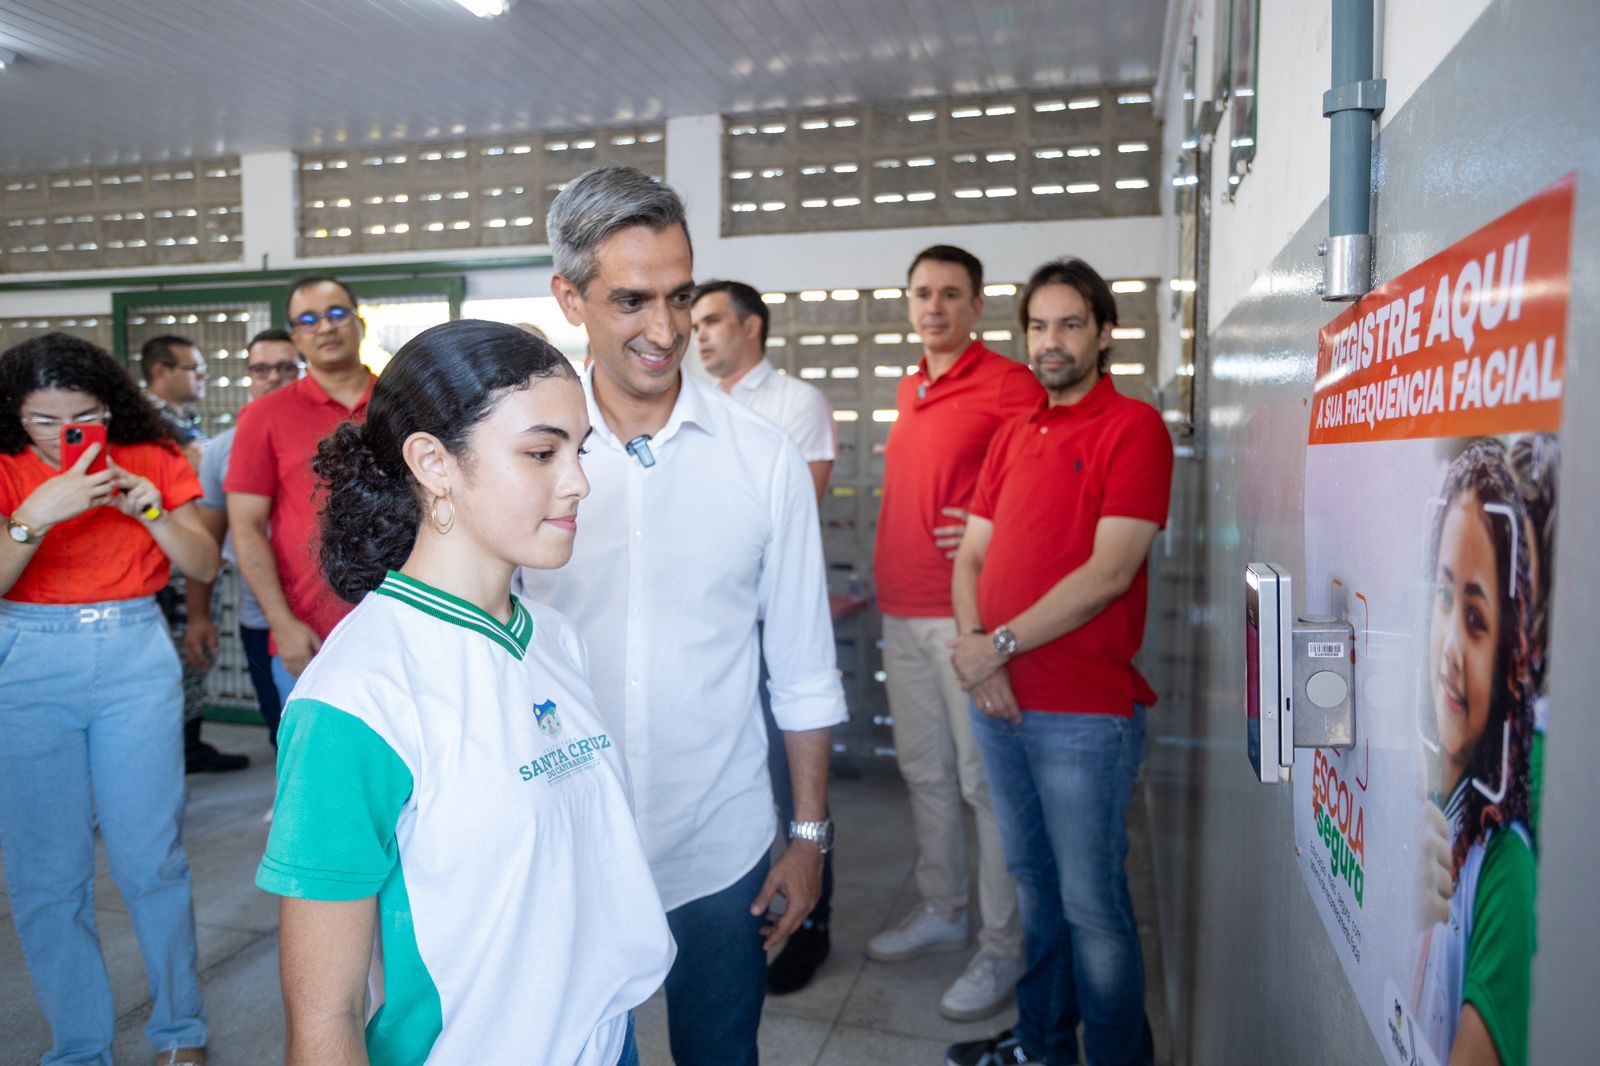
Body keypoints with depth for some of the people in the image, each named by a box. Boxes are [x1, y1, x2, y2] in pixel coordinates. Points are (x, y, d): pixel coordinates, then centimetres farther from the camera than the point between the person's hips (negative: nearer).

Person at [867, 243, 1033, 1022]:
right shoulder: (909, 391, 15)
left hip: (969, 613, -8)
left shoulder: (1008, 384, -8)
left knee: (983, 781, 0)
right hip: (902, 612, 8)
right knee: (923, 771, 16)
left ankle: (1002, 947, 15)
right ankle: (940, 912, 33)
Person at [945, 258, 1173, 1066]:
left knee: (1091, 901, 4)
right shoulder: (1013, 435, 13)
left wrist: (1000, 644, -15)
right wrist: (977, 655, -7)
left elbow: (1109, 573, -17)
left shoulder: (1133, 427, -8)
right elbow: (971, 557, 10)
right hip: (998, 698, 7)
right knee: (1033, 880, 20)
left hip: (1084, 710, -7)